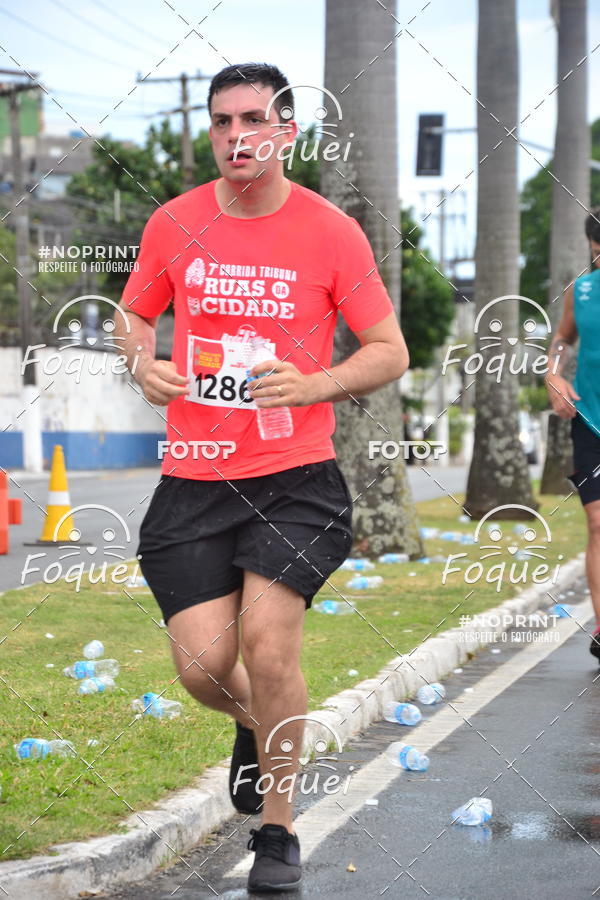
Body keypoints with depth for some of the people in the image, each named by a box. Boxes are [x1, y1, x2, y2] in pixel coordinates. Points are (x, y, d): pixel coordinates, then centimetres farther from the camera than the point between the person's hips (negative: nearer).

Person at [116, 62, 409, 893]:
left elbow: (390, 352, 2)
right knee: (203, 666, -4)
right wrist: (144, 363, -2)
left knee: (267, 643, -14)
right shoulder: (174, 224, 4)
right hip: (194, 481, 3)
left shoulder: (332, 231, -3)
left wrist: (313, 385, -15)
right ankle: (258, 724, 35)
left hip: (297, 477, -2)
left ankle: (278, 829, 9)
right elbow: (134, 312, 20)